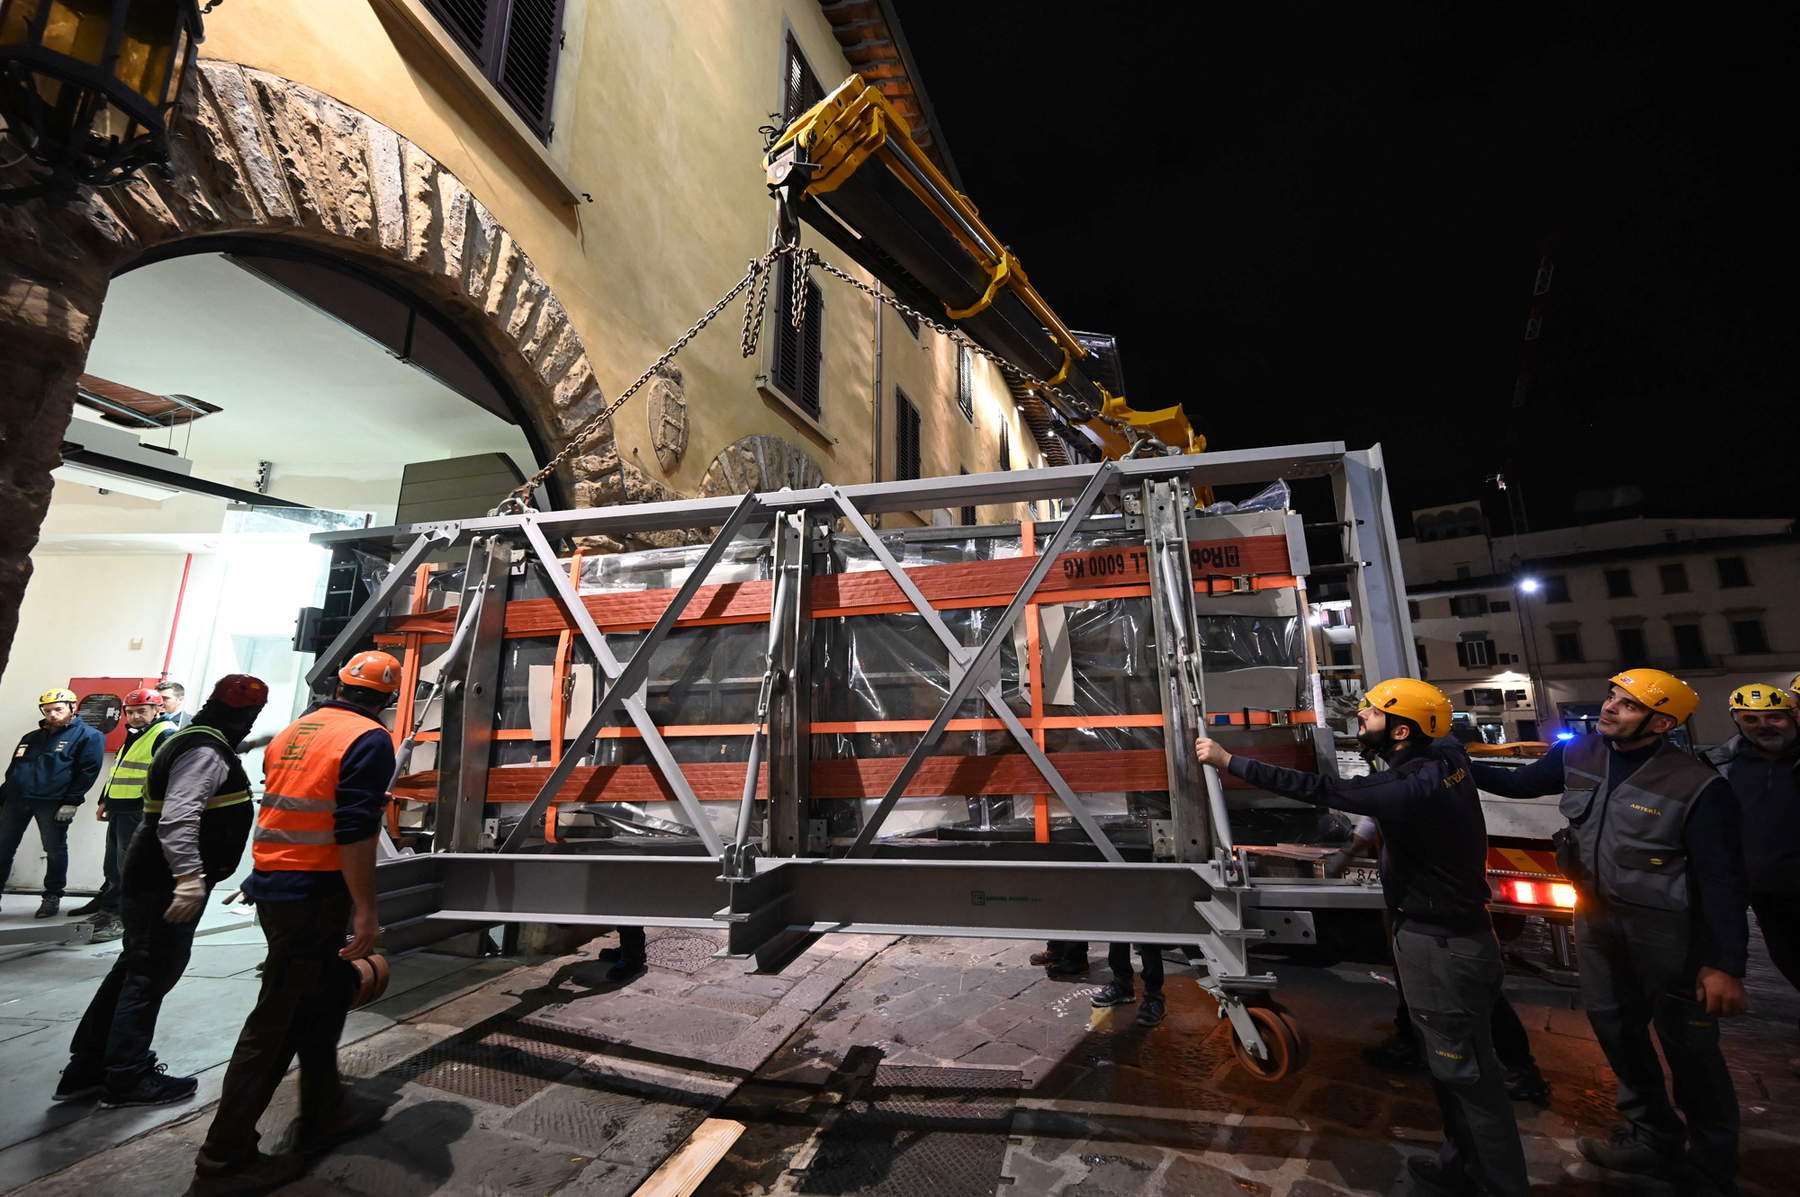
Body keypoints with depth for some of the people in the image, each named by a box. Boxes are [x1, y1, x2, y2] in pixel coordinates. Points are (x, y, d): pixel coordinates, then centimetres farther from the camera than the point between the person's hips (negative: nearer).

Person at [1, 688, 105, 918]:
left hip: (53, 803, -6)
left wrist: (71, 802, -14)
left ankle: (52, 897, 13)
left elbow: (87, 772, -7)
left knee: (55, 851, 1)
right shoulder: (31, 738, 19)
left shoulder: (88, 736, -2)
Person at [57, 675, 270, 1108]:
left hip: (155, 879, 11)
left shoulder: (200, 742, 13)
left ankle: (86, 1069, 30)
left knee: (136, 969, 19)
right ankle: (127, 1078, 13)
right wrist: (190, 876, -34)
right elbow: (178, 819, -31)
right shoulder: (206, 751, -22)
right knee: (151, 974, 1)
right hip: (167, 884, -11)